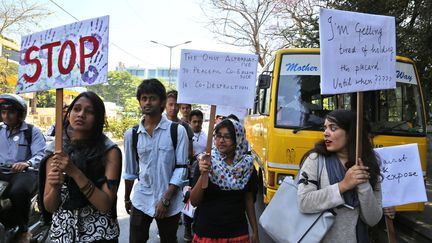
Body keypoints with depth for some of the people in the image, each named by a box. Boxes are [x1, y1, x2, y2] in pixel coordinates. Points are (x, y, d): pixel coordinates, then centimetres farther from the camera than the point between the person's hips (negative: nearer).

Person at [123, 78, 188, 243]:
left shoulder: (177, 131, -8)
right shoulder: (131, 134, 1)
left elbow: (181, 168, -9)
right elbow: (130, 170, 12)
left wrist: (165, 199, -13)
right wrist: (126, 198, 18)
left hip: (170, 202, -2)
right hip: (141, 200, 2)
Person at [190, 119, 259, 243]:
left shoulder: (247, 165, -4)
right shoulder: (205, 163, -9)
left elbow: (249, 201, 5)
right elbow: (194, 201, -10)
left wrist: (255, 232, 8)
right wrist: (203, 175, -23)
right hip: (206, 232, -1)